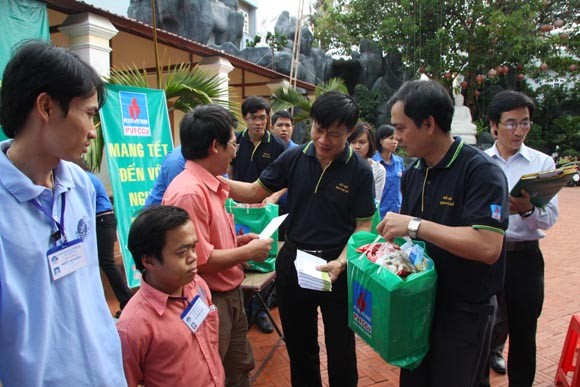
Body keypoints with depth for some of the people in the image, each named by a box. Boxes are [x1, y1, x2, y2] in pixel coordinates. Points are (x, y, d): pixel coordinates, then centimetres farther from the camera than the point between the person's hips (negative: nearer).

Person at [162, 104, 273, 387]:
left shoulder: (210, 185, 6)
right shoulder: (189, 192, -25)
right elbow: (200, 260, -26)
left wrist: (238, 241, 5)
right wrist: (248, 252, -15)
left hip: (231, 295, 9)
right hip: (210, 303, -9)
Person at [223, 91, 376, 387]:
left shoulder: (360, 170, -10)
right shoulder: (294, 158, -4)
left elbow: (363, 225, -8)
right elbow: (255, 192, 1)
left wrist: (340, 263, -23)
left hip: (336, 266, -2)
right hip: (293, 261, 3)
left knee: (340, 346, 15)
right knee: (298, 344, 20)